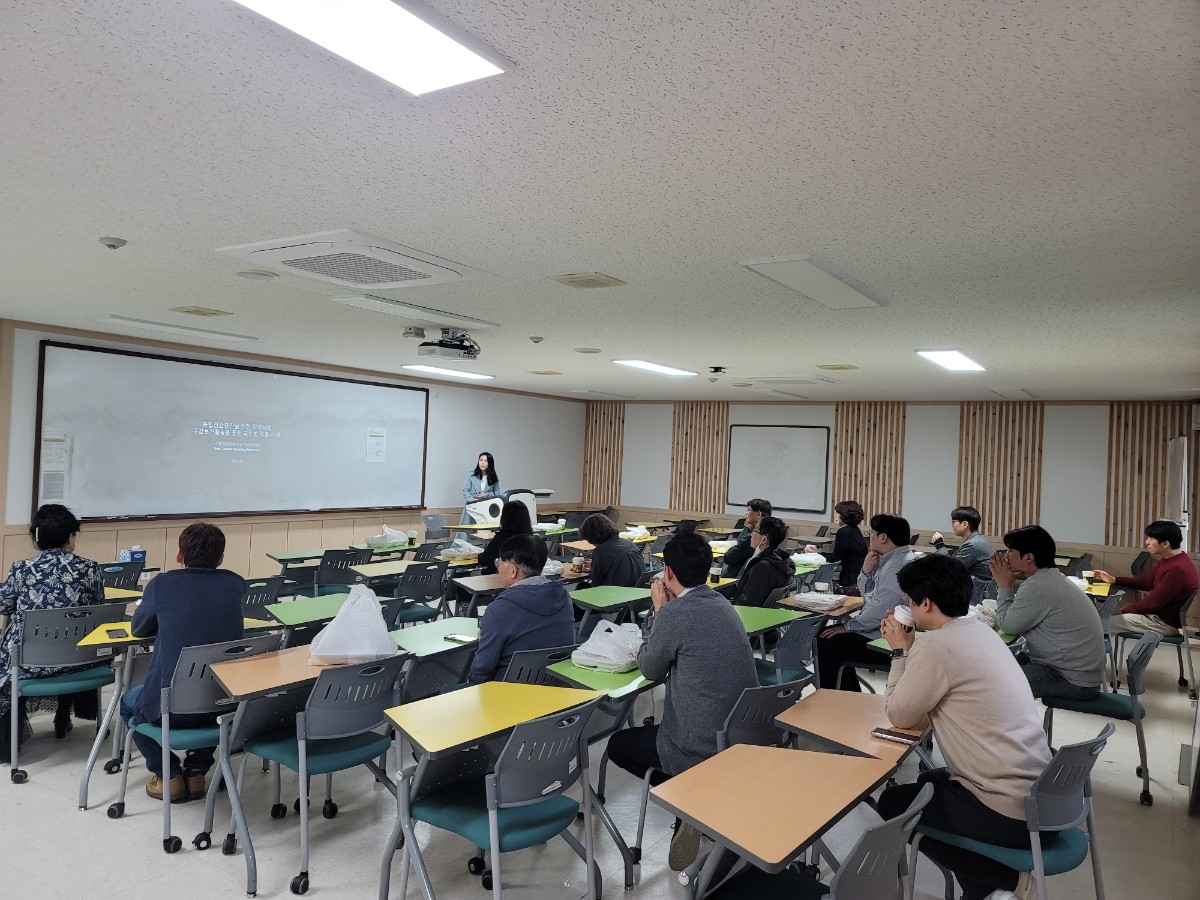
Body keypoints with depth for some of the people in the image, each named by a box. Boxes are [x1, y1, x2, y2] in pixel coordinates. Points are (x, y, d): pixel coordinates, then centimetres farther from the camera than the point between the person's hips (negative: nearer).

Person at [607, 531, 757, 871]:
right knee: (652, 731, 33)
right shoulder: (722, 604, 5)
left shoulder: (674, 613, -19)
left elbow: (650, 670, -2)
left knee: (618, 745, 20)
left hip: (702, 749, -8)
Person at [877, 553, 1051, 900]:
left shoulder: (936, 645, -21)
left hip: (1008, 814, -9)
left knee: (893, 803, 12)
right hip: (1040, 796, 9)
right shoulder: (979, 631, 7)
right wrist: (910, 652, 10)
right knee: (929, 782, 28)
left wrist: (900, 652, -1)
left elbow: (899, 716, -8)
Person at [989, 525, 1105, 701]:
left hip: (1074, 682, -10)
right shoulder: (1051, 578, 9)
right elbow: (1016, 616, 11)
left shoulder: (1037, 587, -23)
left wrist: (1005, 586, -5)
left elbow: (1008, 625, -14)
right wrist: (1007, 585, 4)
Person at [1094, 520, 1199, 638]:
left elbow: (1153, 603, -23)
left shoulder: (1177, 569, -25)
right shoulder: (1168, 560, 7)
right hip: (1157, 612, 10)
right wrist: (1114, 580, 12)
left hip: (1165, 623, -10)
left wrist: (1123, 611, -13)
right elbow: (1149, 581, 18)